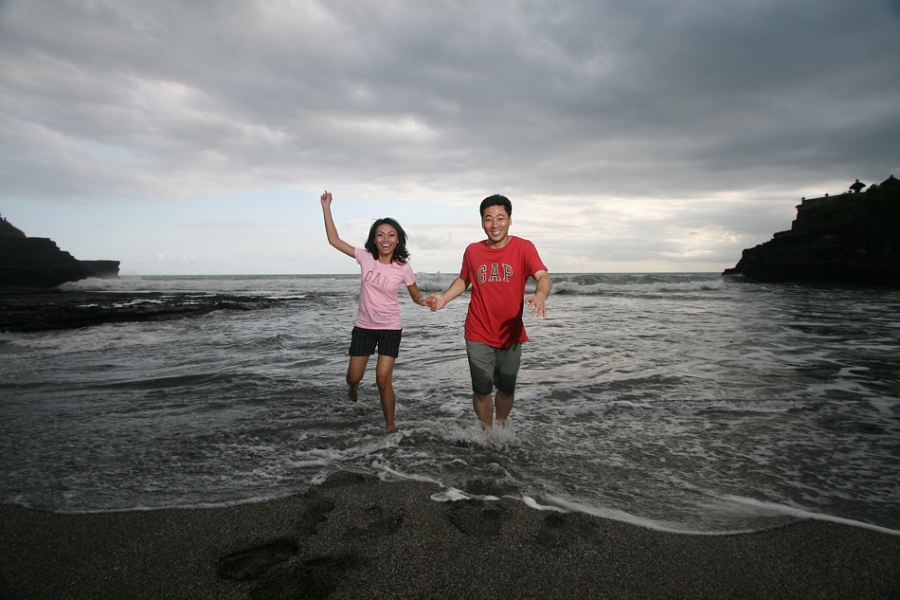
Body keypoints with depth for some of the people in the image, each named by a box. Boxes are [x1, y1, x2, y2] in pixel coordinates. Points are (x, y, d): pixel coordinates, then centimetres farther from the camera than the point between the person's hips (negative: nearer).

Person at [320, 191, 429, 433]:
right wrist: (326, 208, -7)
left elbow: (416, 296, 1)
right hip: (363, 326, 2)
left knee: (383, 379, -8)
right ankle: (354, 387, 49)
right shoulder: (365, 258, -7)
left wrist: (425, 301, -22)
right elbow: (334, 240, -4)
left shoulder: (403, 268, -11)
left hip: (390, 329, -2)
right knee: (353, 377, 9)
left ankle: (390, 426, 11)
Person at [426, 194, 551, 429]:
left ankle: (501, 427, 43)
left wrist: (540, 295, -41)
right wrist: (444, 298, -3)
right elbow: (463, 280, 15)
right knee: (481, 390, 2)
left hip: (511, 335, 0)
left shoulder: (523, 247, -8)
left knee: (506, 390, 15)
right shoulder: (473, 251, 0)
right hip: (479, 335, 1)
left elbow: (543, 277, -19)